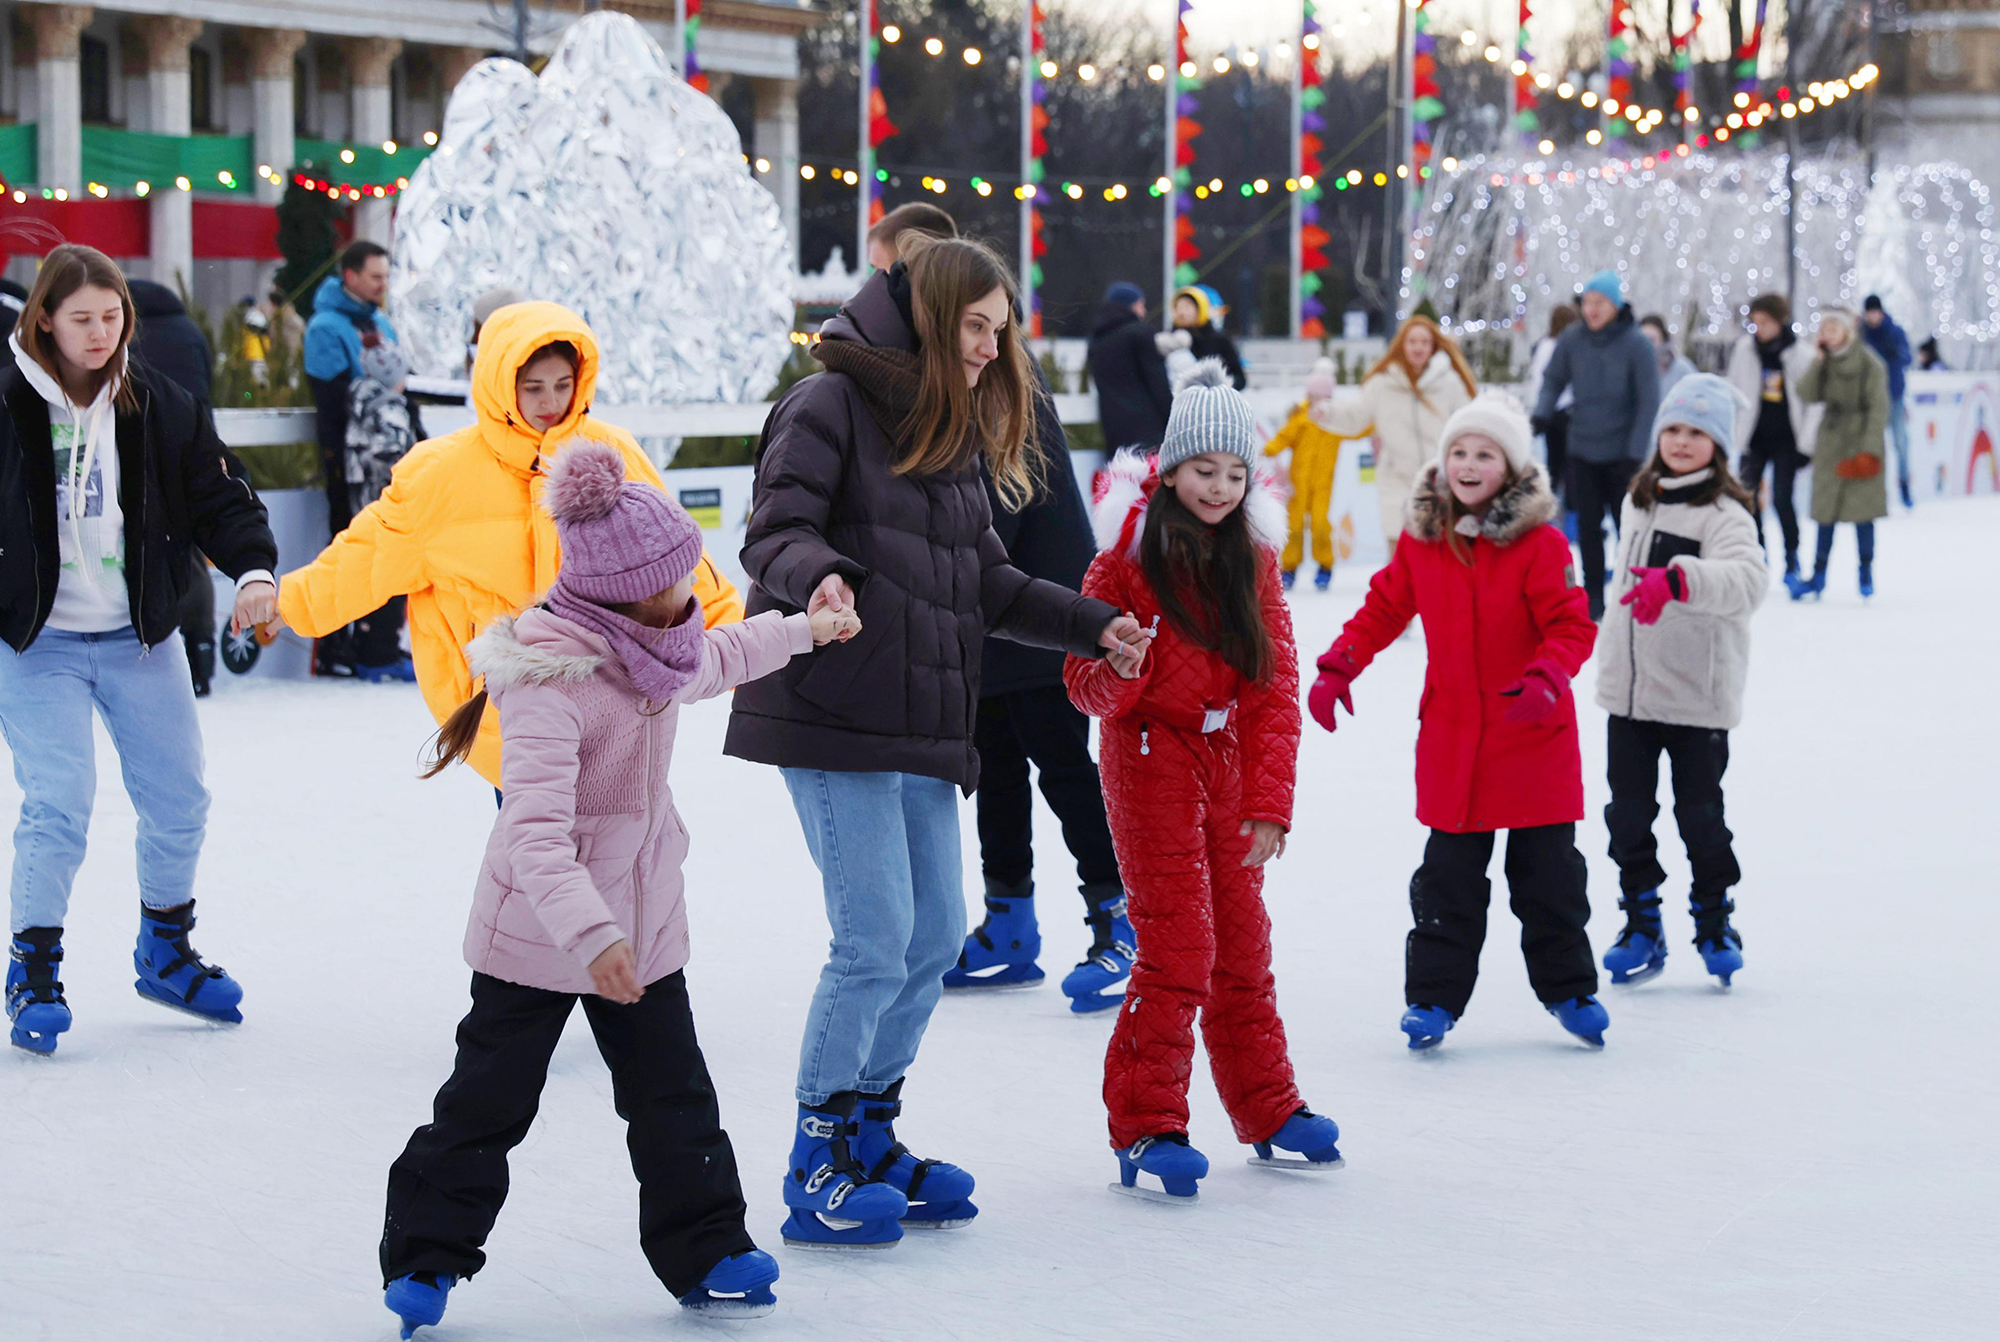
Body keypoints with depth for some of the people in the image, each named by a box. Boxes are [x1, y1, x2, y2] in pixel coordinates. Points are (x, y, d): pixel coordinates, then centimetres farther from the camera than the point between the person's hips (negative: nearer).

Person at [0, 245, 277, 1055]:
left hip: (141, 637, 4)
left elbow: (219, 495, 2)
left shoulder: (161, 407, -1)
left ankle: (166, 953, 31)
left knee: (178, 800, 9)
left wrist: (253, 568, -14)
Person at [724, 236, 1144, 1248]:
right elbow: (775, 531, -15)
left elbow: (986, 583, 23)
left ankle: (869, 1136, 25)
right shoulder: (828, 407, -7)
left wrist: (1091, 625, 14)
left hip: (923, 726, 9)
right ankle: (817, 1173, 1)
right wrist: (817, 575, -36)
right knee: (875, 938, -10)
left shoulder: (957, 435, 18)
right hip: (834, 719, -9)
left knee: (936, 938, 10)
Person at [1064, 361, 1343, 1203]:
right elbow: (1085, 685, -9)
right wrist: (1118, 671, -33)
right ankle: (1143, 1130, -2)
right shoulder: (1128, 556, -12)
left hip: (1229, 764, 5)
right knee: (1179, 946, -10)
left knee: (1242, 943, 12)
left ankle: (1267, 1110, 25)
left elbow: (1275, 685, 1)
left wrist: (1270, 800, -5)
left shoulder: (1251, 557, 1)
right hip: (1151, 761, -5)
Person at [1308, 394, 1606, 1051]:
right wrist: (1337, 667, 1)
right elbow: (1382, 609, 12)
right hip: (1452, 738, 3)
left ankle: (1568, 988, 23)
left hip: (1534, 736, -3)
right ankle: (1434, 995, 15)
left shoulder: (1540, 543, -11)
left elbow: (1573, 627, -12)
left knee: (1548, 870, 8)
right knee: (1449, 875, 6)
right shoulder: (1422, 540, 2)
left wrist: (1546, 678, -29)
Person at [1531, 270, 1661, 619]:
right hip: (1582, 450, 3)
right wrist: (1541, 413, -11)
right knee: (1588, 525, 5)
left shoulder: (1637, 345, -11)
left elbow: (1649, 402, -10)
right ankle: (1593, 598, 15)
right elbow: (1554, 380, 8)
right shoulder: (1572, 340, -3)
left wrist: (1635, 454, -14)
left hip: (1621, 454, -3)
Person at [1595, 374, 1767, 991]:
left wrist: (1678, 579, -48)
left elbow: (1747, 580, -33)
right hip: (1630, 687, 6)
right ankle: (1642, 925, 20)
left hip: (1698, 695, -6)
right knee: (1628, 813, 8)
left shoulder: (1725, 513, -13)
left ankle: (1714, 923, 21)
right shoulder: (1639, 502, 10)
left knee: (1699, 813, 3)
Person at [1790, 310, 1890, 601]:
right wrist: (1819, 361, -12)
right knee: (1825, 511, 5)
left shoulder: (1869, 364, -7)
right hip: (1830, 443, 4)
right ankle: (1818, 574, 11)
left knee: (1862, 511, -2)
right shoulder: (1825, 363, 6)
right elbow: (1807, 394, -5)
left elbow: (1879, 409, -8)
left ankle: (1866, 573, 9)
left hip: (1861, 443, -4)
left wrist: (1869, 450, -13)